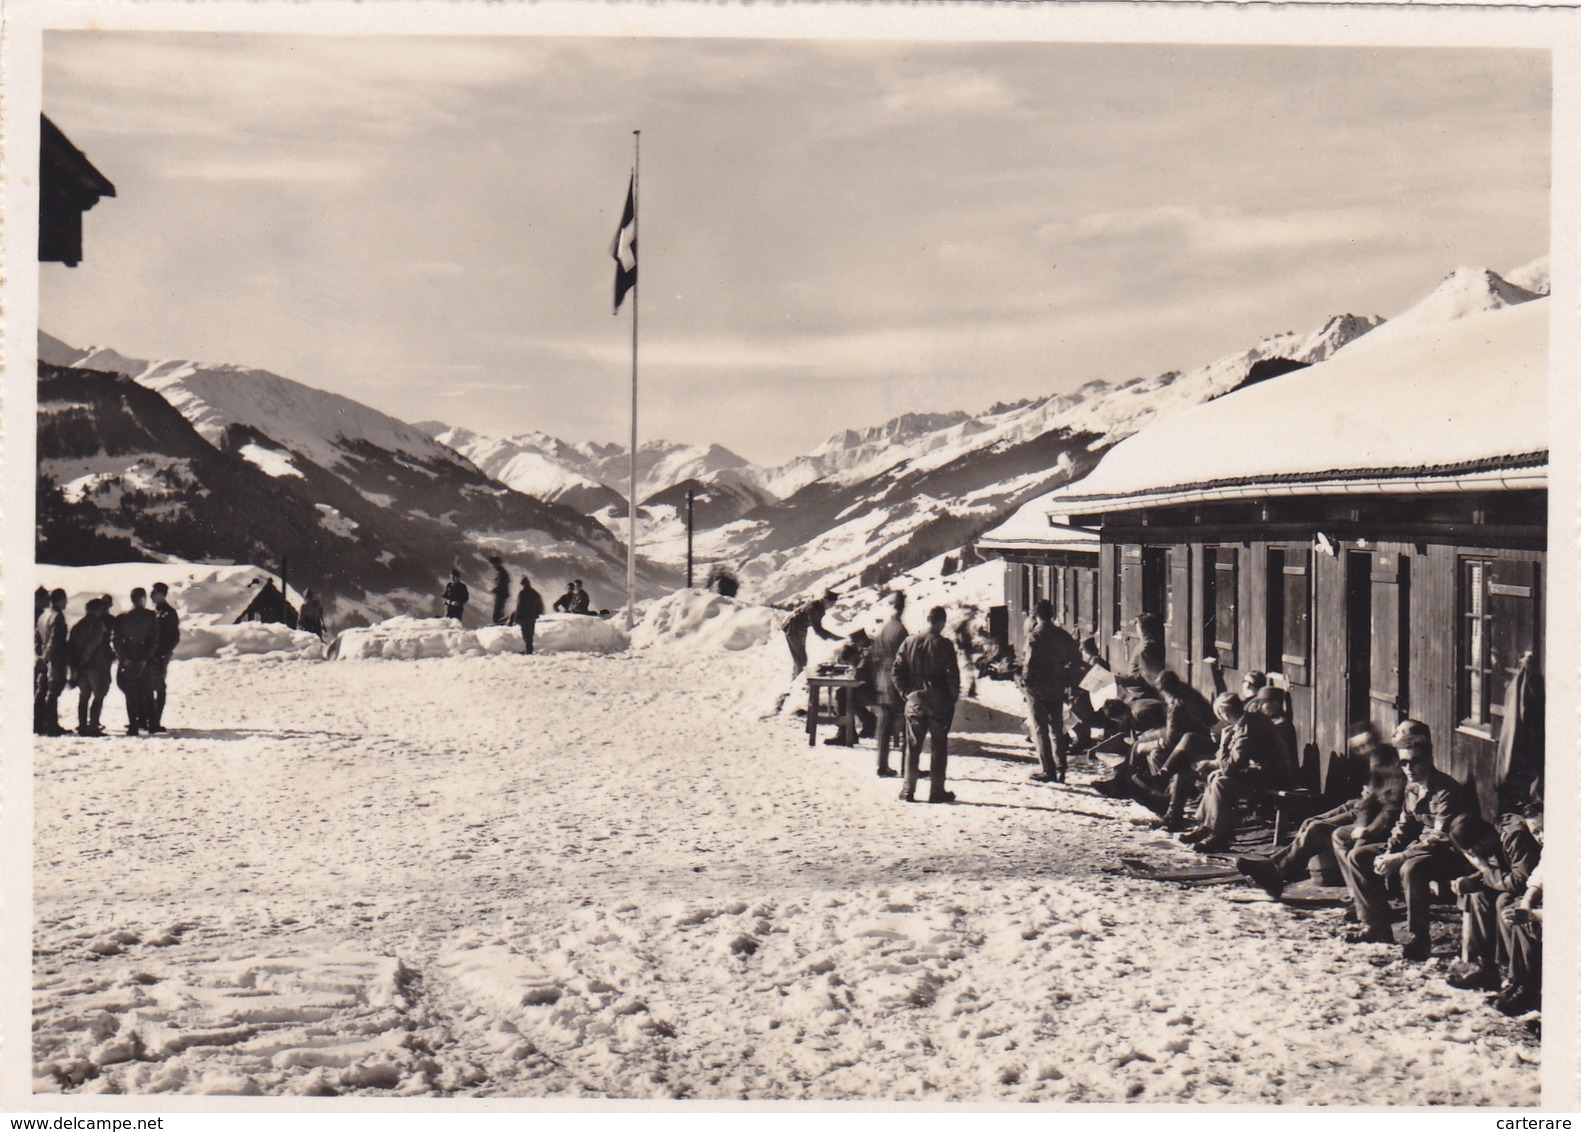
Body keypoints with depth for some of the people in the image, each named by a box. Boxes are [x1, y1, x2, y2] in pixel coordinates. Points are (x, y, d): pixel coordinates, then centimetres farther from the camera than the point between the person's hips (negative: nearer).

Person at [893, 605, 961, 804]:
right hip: (939, 702, -3)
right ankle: (937, 791, 6)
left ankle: (908, 790, 9)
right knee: (938, 747, 5)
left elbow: (897, 671, 1)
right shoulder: (944, 645, -10)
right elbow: (953, 675, -12)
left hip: (915, 700, 3)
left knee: (913, 747, 10)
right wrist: (953, 698, 0)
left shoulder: (910, 642, 0)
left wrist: (906, 692, 9)